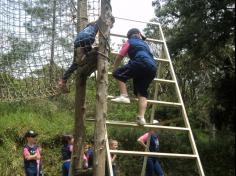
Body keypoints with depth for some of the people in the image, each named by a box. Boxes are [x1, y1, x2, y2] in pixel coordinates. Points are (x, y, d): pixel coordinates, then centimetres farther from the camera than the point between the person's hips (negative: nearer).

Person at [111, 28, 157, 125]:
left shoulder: (130, 42, 23)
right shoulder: (145, 44, 39)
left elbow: (120, 56, 20)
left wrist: (114, 69, 32)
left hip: (141, 63, -6)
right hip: (152, 68, 6)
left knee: (119, 74, 5)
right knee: (142, 93, 8)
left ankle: (124, 96, -12)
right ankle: (141, 117, -6)